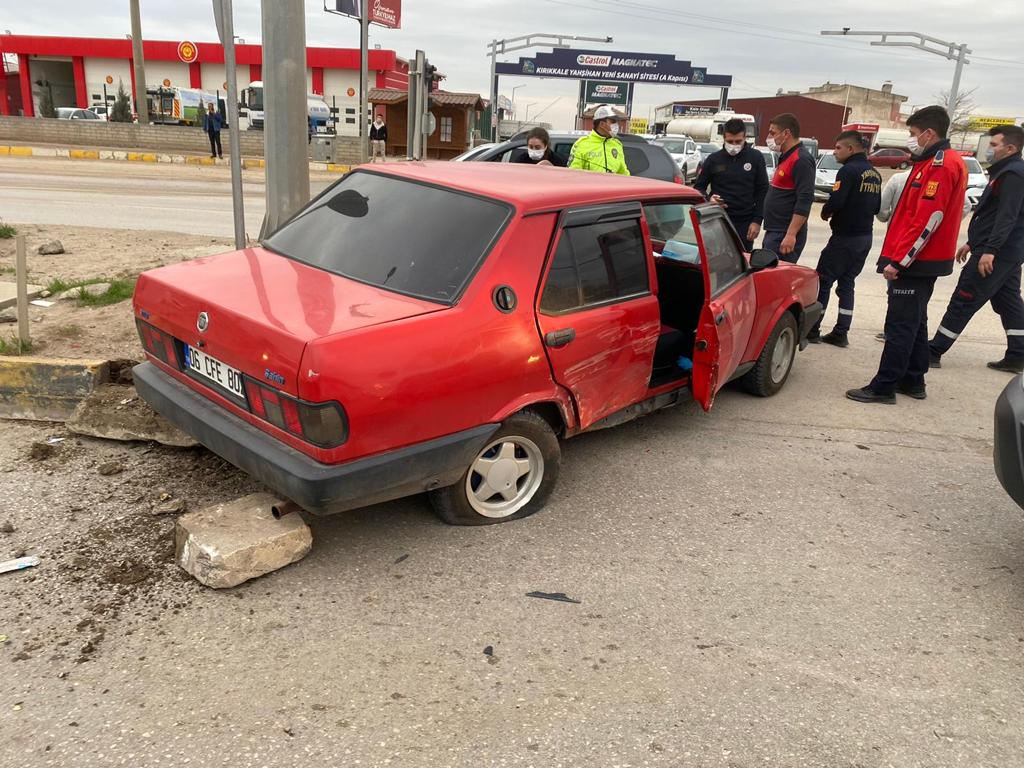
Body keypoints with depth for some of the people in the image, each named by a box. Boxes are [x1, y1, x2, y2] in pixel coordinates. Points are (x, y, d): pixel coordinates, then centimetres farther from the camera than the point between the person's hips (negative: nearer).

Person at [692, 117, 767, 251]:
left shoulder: (756, 157, 3)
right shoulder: (714, 159, 3)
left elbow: (762, 191, 4)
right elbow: (698, 187, 11)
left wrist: (757, 221, -3)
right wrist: (709, 199, -11)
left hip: (745, 222, 0)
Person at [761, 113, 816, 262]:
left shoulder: (801, 160, -14)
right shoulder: (786, 158, 18)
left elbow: (805, 201, -22)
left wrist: (791, 235, -27)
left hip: (785, 236, -10)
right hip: (774, 233, 10)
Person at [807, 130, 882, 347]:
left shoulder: (849, 170, -14)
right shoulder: (874, 174, 13)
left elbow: (835, 201, -23)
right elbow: (876, 206, 17)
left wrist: (825, 212, -4)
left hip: (844, 237, -8)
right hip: (864, 237, 8)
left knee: (823, 281, -1)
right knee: (847, 284, 12)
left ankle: (811, 330, 1)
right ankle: (841, 333, 13)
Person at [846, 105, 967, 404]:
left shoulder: (940, 166, -16)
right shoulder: (947, 162, 16)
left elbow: (927, 221, -23)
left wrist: (898, 261, -21)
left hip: (915, 261, -10)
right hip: (925, 260, 10)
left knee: (900, 325, -7)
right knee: (915, 322, 15)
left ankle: (883, 387, -4)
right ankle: (913, 381, 23)